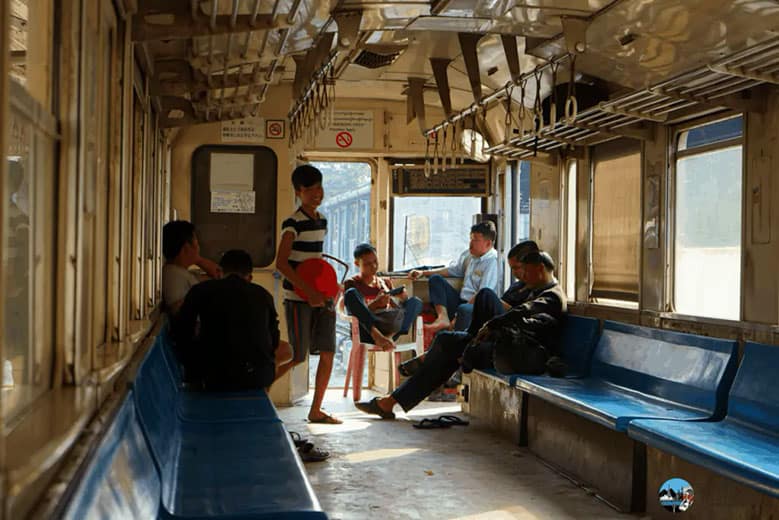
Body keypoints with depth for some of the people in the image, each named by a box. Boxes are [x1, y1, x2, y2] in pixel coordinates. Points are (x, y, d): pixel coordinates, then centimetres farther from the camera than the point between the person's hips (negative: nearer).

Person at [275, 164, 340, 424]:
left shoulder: (322, 220, 12)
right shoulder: (293, 223, -12)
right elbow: (281, 263, -19)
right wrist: (308, 291, -23)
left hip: (321, 296, 7)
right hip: (298, 298, -7)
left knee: (328, 352, 4)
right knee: (297, 356, -5)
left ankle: (316, 410, 13)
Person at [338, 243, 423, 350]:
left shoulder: (385, 282, 23)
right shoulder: (351, 283, 8)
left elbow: (396, 309, 16)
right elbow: (356, 313, -5)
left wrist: (403, 299, -5)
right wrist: (375, 303, -22)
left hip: (387, 329, 4)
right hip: (365, 333, -4)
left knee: (415, 301, -12)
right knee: (351, 293, -26)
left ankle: (389, 336, -34)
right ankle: (376, 334, -40)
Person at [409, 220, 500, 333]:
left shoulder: (493, 261, -13)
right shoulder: (469, 254, 12)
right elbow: (451, 270, 26)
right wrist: (422, 273, 17)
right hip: (461, 301, 9)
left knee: (464, 309, -41)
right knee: (435, 279, 1)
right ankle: (443, 318, -18)